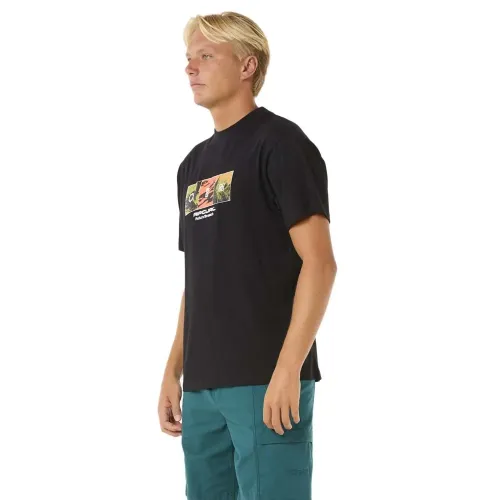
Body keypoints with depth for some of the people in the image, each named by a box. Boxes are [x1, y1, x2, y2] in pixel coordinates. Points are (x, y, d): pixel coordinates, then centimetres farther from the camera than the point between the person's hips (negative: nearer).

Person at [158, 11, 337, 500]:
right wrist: (173, 371, 14)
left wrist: (288, 369, -19)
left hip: (266, 382, -7)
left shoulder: (279, 143, -5)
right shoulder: (193, 164, 17)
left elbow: (319, 262, -12)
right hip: (203, 386, 7)